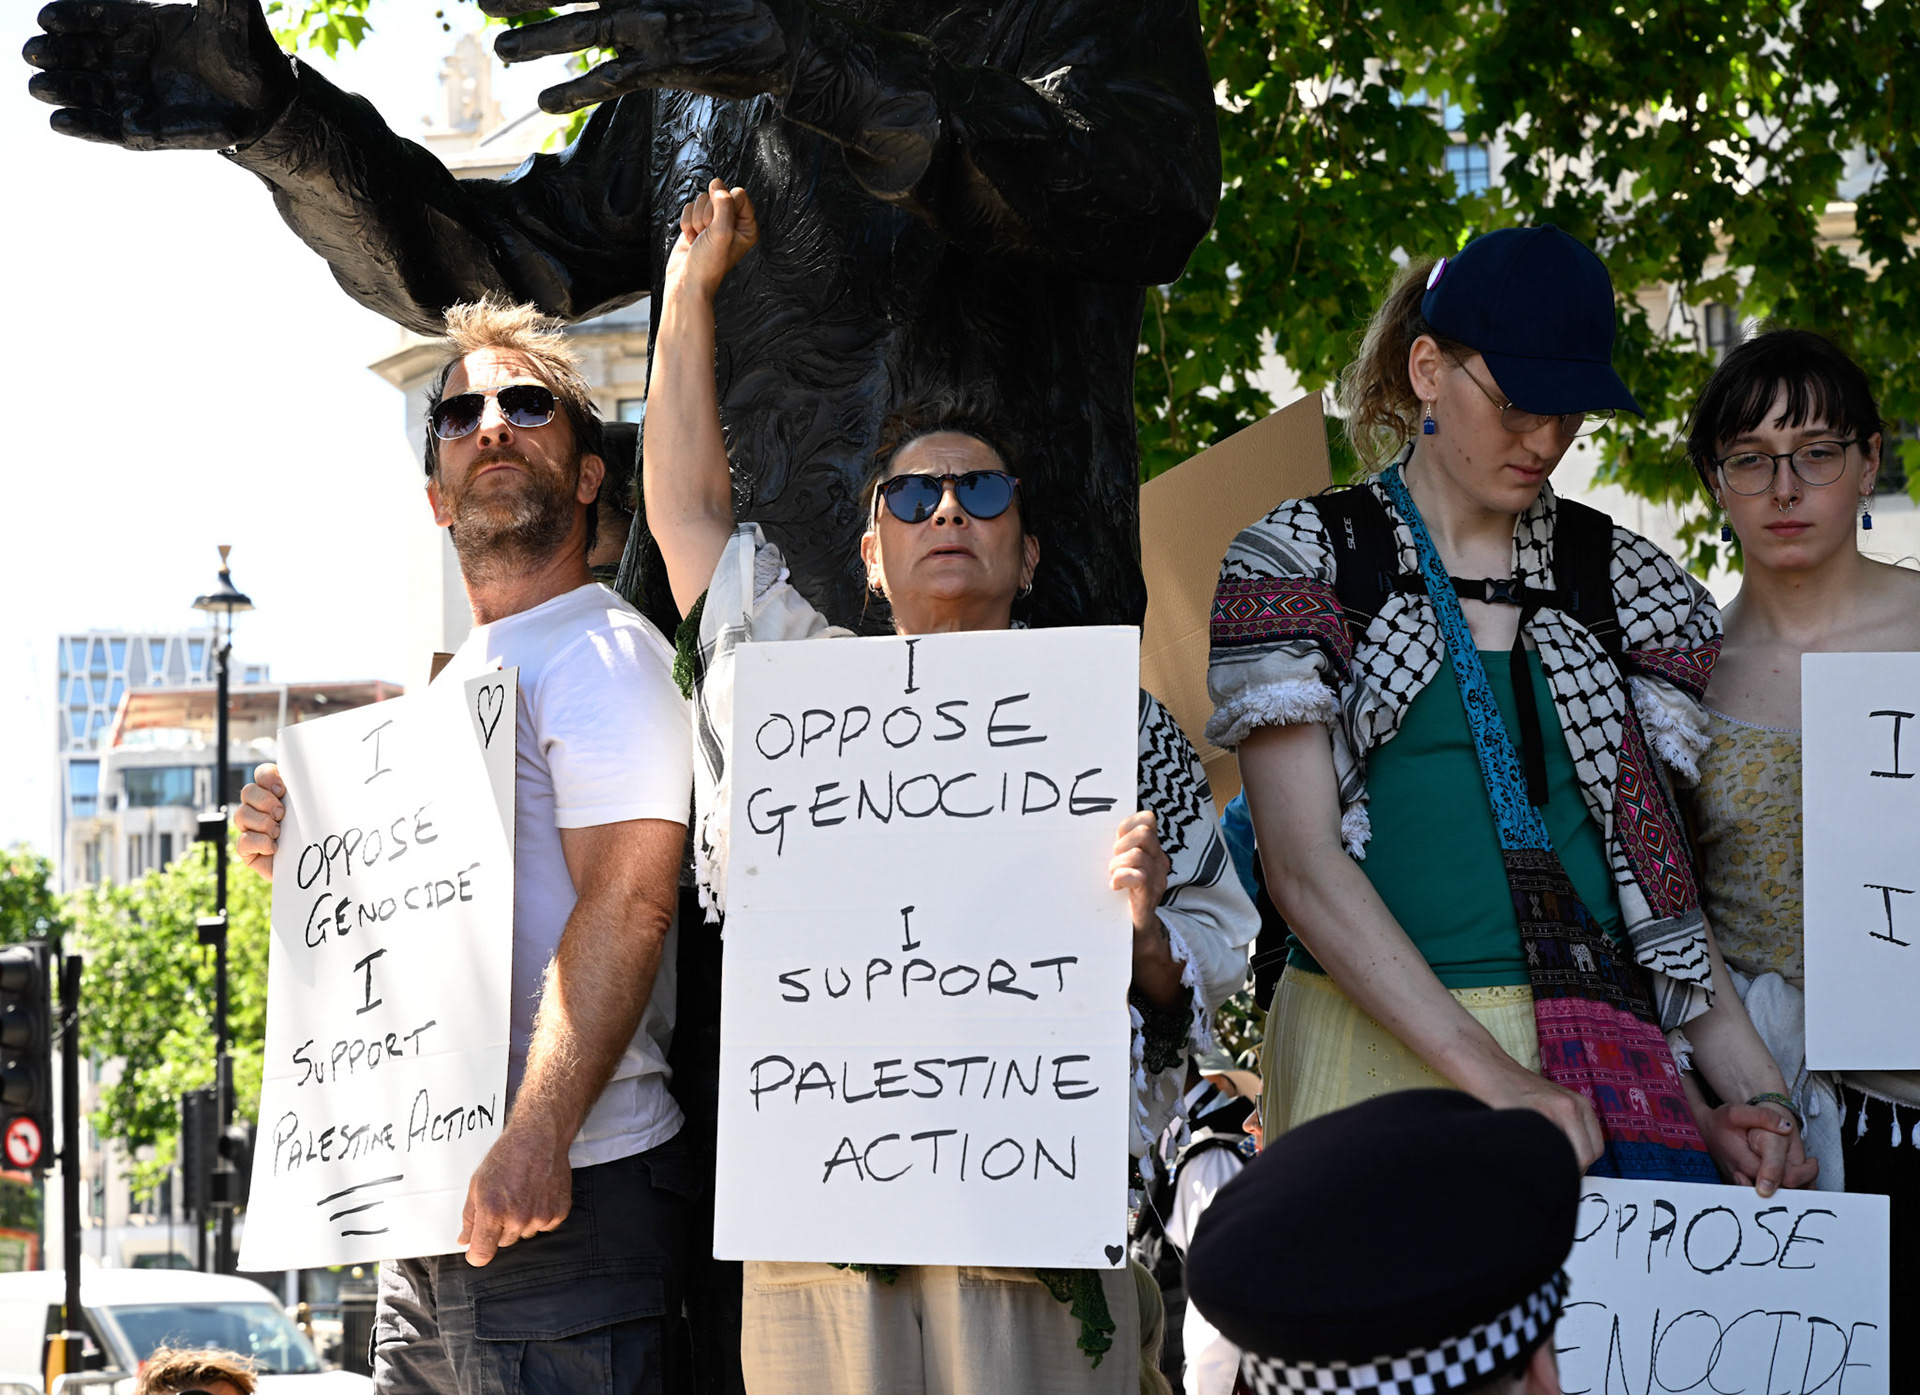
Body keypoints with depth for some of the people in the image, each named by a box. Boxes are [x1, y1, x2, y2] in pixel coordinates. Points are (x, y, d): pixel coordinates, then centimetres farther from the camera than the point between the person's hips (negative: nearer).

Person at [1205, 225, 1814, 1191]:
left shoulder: (1617, 580, 13)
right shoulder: (1300, 561, 2)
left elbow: (1655, 864, 14)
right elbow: (1304, 868, -7)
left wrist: (1753, 1092, -2)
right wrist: (1491, 1075, -17)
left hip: (1598, 1056, 3)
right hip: (1378, 1049, -3)